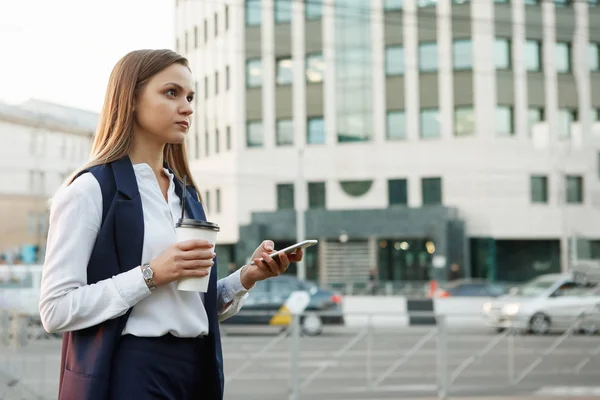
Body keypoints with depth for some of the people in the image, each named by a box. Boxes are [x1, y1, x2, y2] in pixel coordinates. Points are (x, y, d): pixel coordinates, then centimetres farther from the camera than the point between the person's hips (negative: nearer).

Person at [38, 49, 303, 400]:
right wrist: (150, 275, -20)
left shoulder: (187, 195, 13)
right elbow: (56, 310, -14)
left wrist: (247, 276, -1)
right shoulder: (90, 189, -8)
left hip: (197, 371, 7)